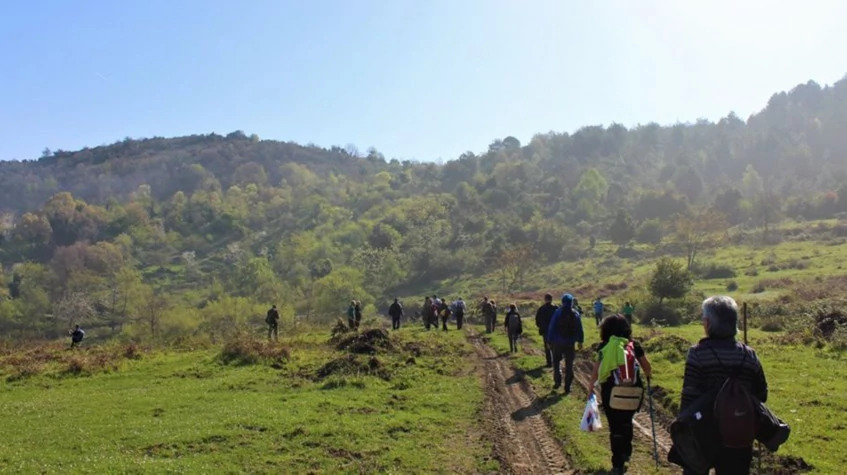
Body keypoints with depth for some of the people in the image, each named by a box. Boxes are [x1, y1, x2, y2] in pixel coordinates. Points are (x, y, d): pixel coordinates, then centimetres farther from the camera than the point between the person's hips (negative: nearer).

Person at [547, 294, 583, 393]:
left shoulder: (557, 312, -8)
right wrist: (580, 341, 11)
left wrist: (550, 340, -2)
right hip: (570, 343, 2)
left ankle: (557, 381, 5)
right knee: (569, 365, 8)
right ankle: (567, 386, 7)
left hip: (558, 342, -2)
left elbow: (551, 328, -8)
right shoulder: (575, 314, 0)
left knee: (556, 362, 16)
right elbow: (579, 329, 3)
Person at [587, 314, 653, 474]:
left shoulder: (605, 347, -2)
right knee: (627, 421, 27)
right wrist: (647, 376, 33)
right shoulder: (634, 345, 3)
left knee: (615, 426, 9)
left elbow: (596, 370, -3)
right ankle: (626, 452, 42)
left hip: (611, 390, -2)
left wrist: (591, 387, 12)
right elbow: (648, 368, 10)